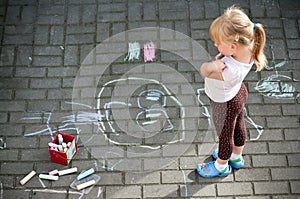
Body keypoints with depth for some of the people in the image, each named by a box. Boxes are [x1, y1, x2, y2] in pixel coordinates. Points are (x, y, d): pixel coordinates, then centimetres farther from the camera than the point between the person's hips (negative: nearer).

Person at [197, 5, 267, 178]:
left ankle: (221, 166, 53)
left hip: (224, 104, -7)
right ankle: (236, 157, 62)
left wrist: (214, 66, -52)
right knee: (238, 126, 32)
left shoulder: (231, 71, -48)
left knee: (225, 135, 22)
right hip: (238, 92, 7)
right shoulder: (249, 48, -28)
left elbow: (205, 70, -37)